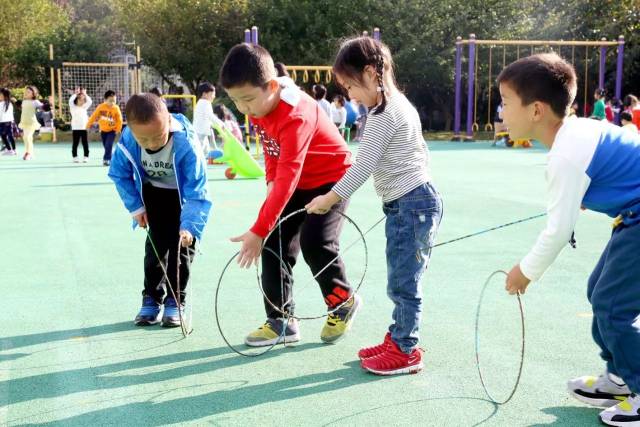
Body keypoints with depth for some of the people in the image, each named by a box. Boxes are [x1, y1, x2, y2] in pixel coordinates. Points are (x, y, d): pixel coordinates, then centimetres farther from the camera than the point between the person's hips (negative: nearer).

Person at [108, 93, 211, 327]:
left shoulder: (186, 144, -40)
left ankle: (175, 301, 14)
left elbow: (197, 191, -37)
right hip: (153, 192, 3)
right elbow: (119, 174, -8)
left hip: (183, 194, -3)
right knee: (155, 246, 6)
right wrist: (136, 207, -10)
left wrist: (189, 225, -46)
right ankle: (152, 298, 19)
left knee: (181, 245, 0)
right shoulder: (127, 141, -29)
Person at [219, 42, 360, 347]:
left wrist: (258, 231, -43)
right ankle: (281, 321, 7)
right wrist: (271, 180, -6)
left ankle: (343, 302, 5)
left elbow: (287, 178, -41)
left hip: (331, 178, -8)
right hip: (298, 182, 8)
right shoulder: (259, 105, -8)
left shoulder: (295, 115, -35)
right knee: (275, 244, 0)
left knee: (315, 242, -22)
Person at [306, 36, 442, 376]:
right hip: (410, 203, 11)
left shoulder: (383, 114, -16)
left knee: (402, 282, -3)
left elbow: (363, 167, -18)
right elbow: (418, 153, 22)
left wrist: (329, 199, -12)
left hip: (411, 204, -11)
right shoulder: (399, 104, 16)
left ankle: (406, 351, 6)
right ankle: (397, 339, 26)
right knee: (401, 280, 16)